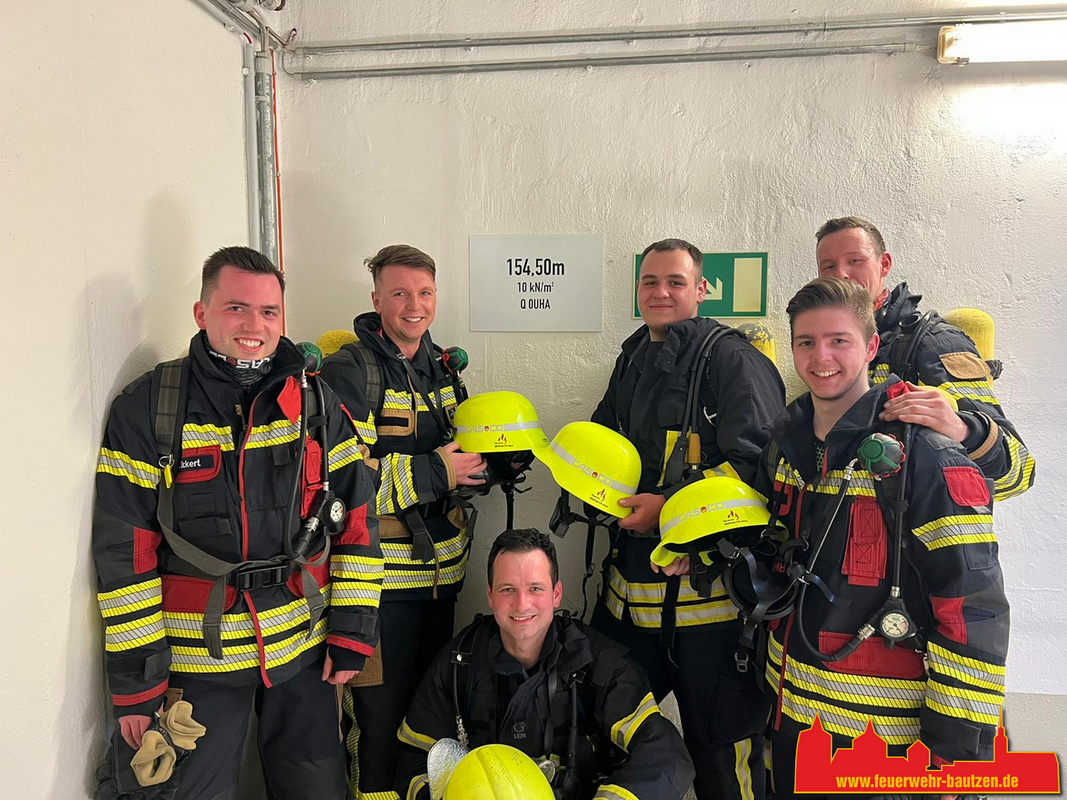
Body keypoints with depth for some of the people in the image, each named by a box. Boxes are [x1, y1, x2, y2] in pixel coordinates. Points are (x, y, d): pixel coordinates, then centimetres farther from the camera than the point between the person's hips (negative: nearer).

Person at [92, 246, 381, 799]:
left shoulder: (316, 404, -1)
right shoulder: (147, 408, -7)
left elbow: (357, 519, 1)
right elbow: (124, 550, -7)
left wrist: (352, 633, -2)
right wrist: (135, 679, -7)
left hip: (304, 654, 3)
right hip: (196, 658, -2)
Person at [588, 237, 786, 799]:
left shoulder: (732, 359, -10)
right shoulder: (634, 359, 15)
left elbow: (755, 460, -18)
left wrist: (672, 507, -20)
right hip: (632, 580, 8)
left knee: (719, 742, 7)